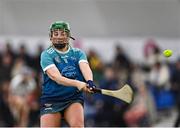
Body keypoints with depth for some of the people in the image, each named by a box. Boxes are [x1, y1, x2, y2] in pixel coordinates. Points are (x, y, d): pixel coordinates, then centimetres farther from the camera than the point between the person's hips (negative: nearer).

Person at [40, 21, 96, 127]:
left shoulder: (78, 53, 8)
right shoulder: (46, 55, -2)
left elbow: (85, 68, -12)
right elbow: (55, 77, -18)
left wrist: (89, 81, -36)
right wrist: (77, 84, -35)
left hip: (74, 99, 1)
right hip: (51, 101, -1)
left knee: (78, 123, -26)